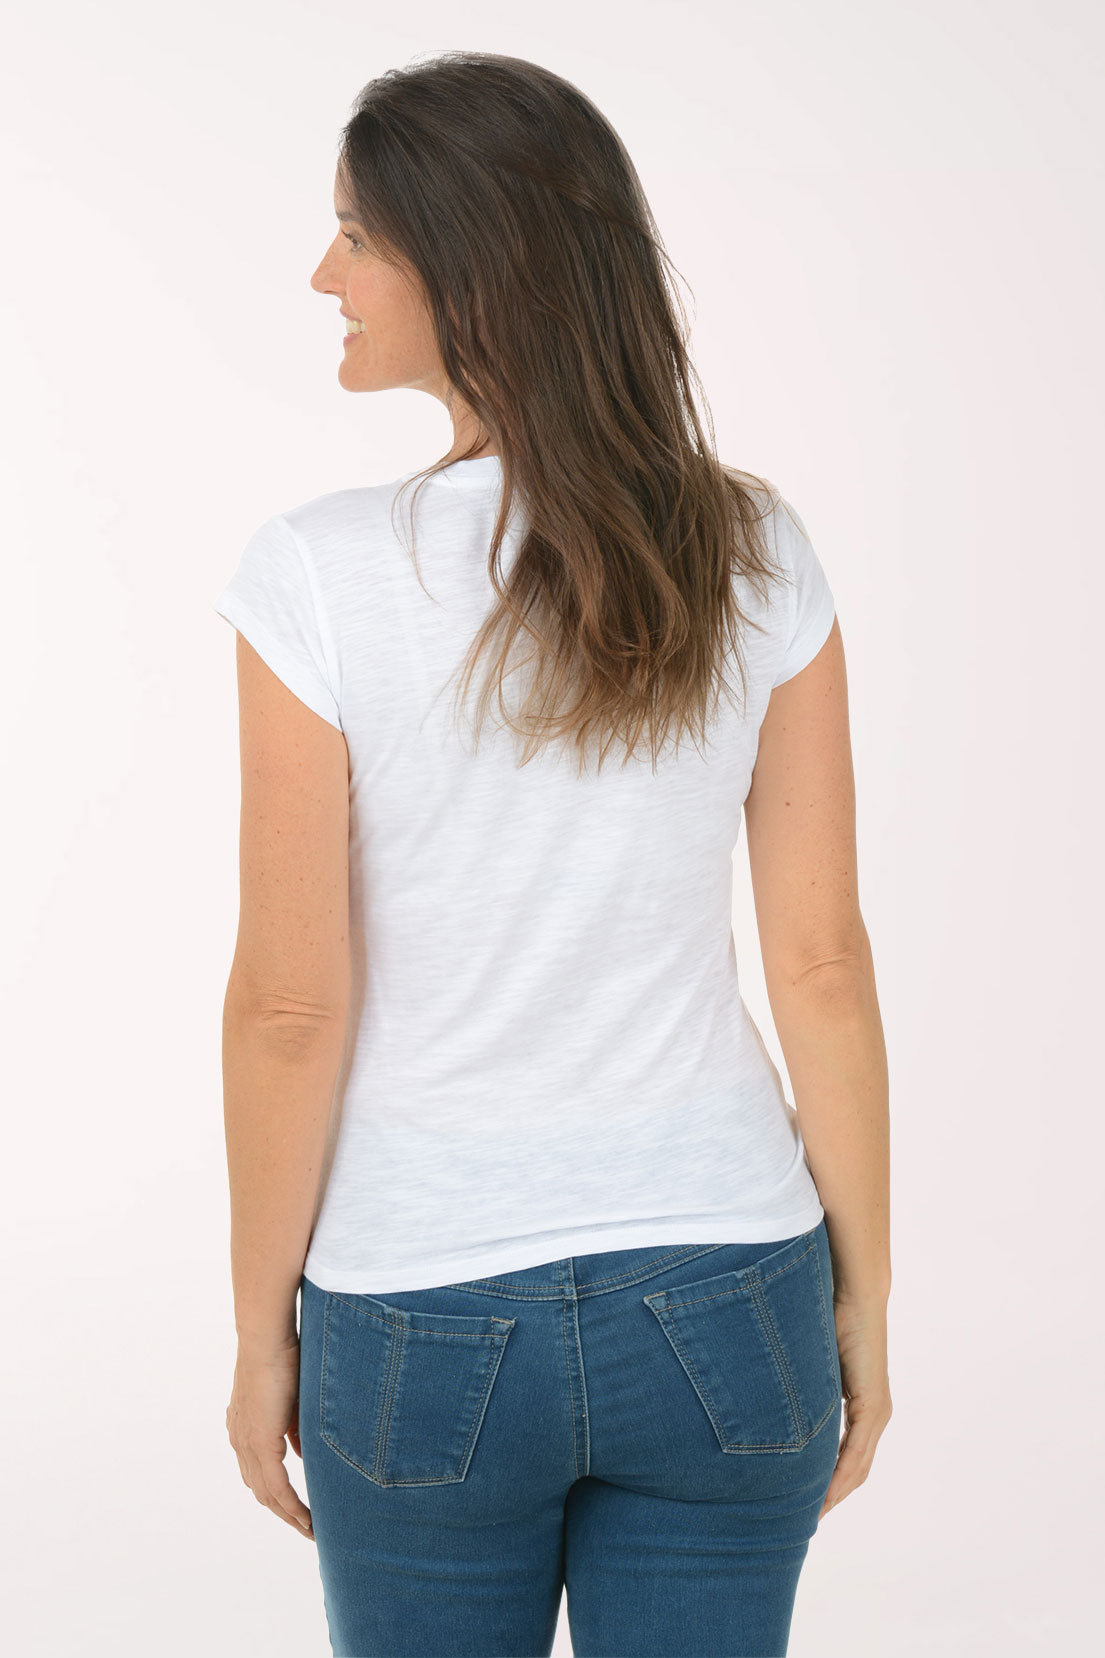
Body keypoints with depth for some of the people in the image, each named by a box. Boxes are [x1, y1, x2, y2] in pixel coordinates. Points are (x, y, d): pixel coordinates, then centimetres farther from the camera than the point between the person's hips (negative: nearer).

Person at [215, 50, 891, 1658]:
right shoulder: (755, 557, -9)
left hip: (426, 1320, -2)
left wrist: (261, 1329, 1)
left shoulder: (322, 578, -18)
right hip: (719, 1303, 2)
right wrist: (862, 1300, 6)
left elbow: (291, 1004, -13)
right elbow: (822, 961, -5)